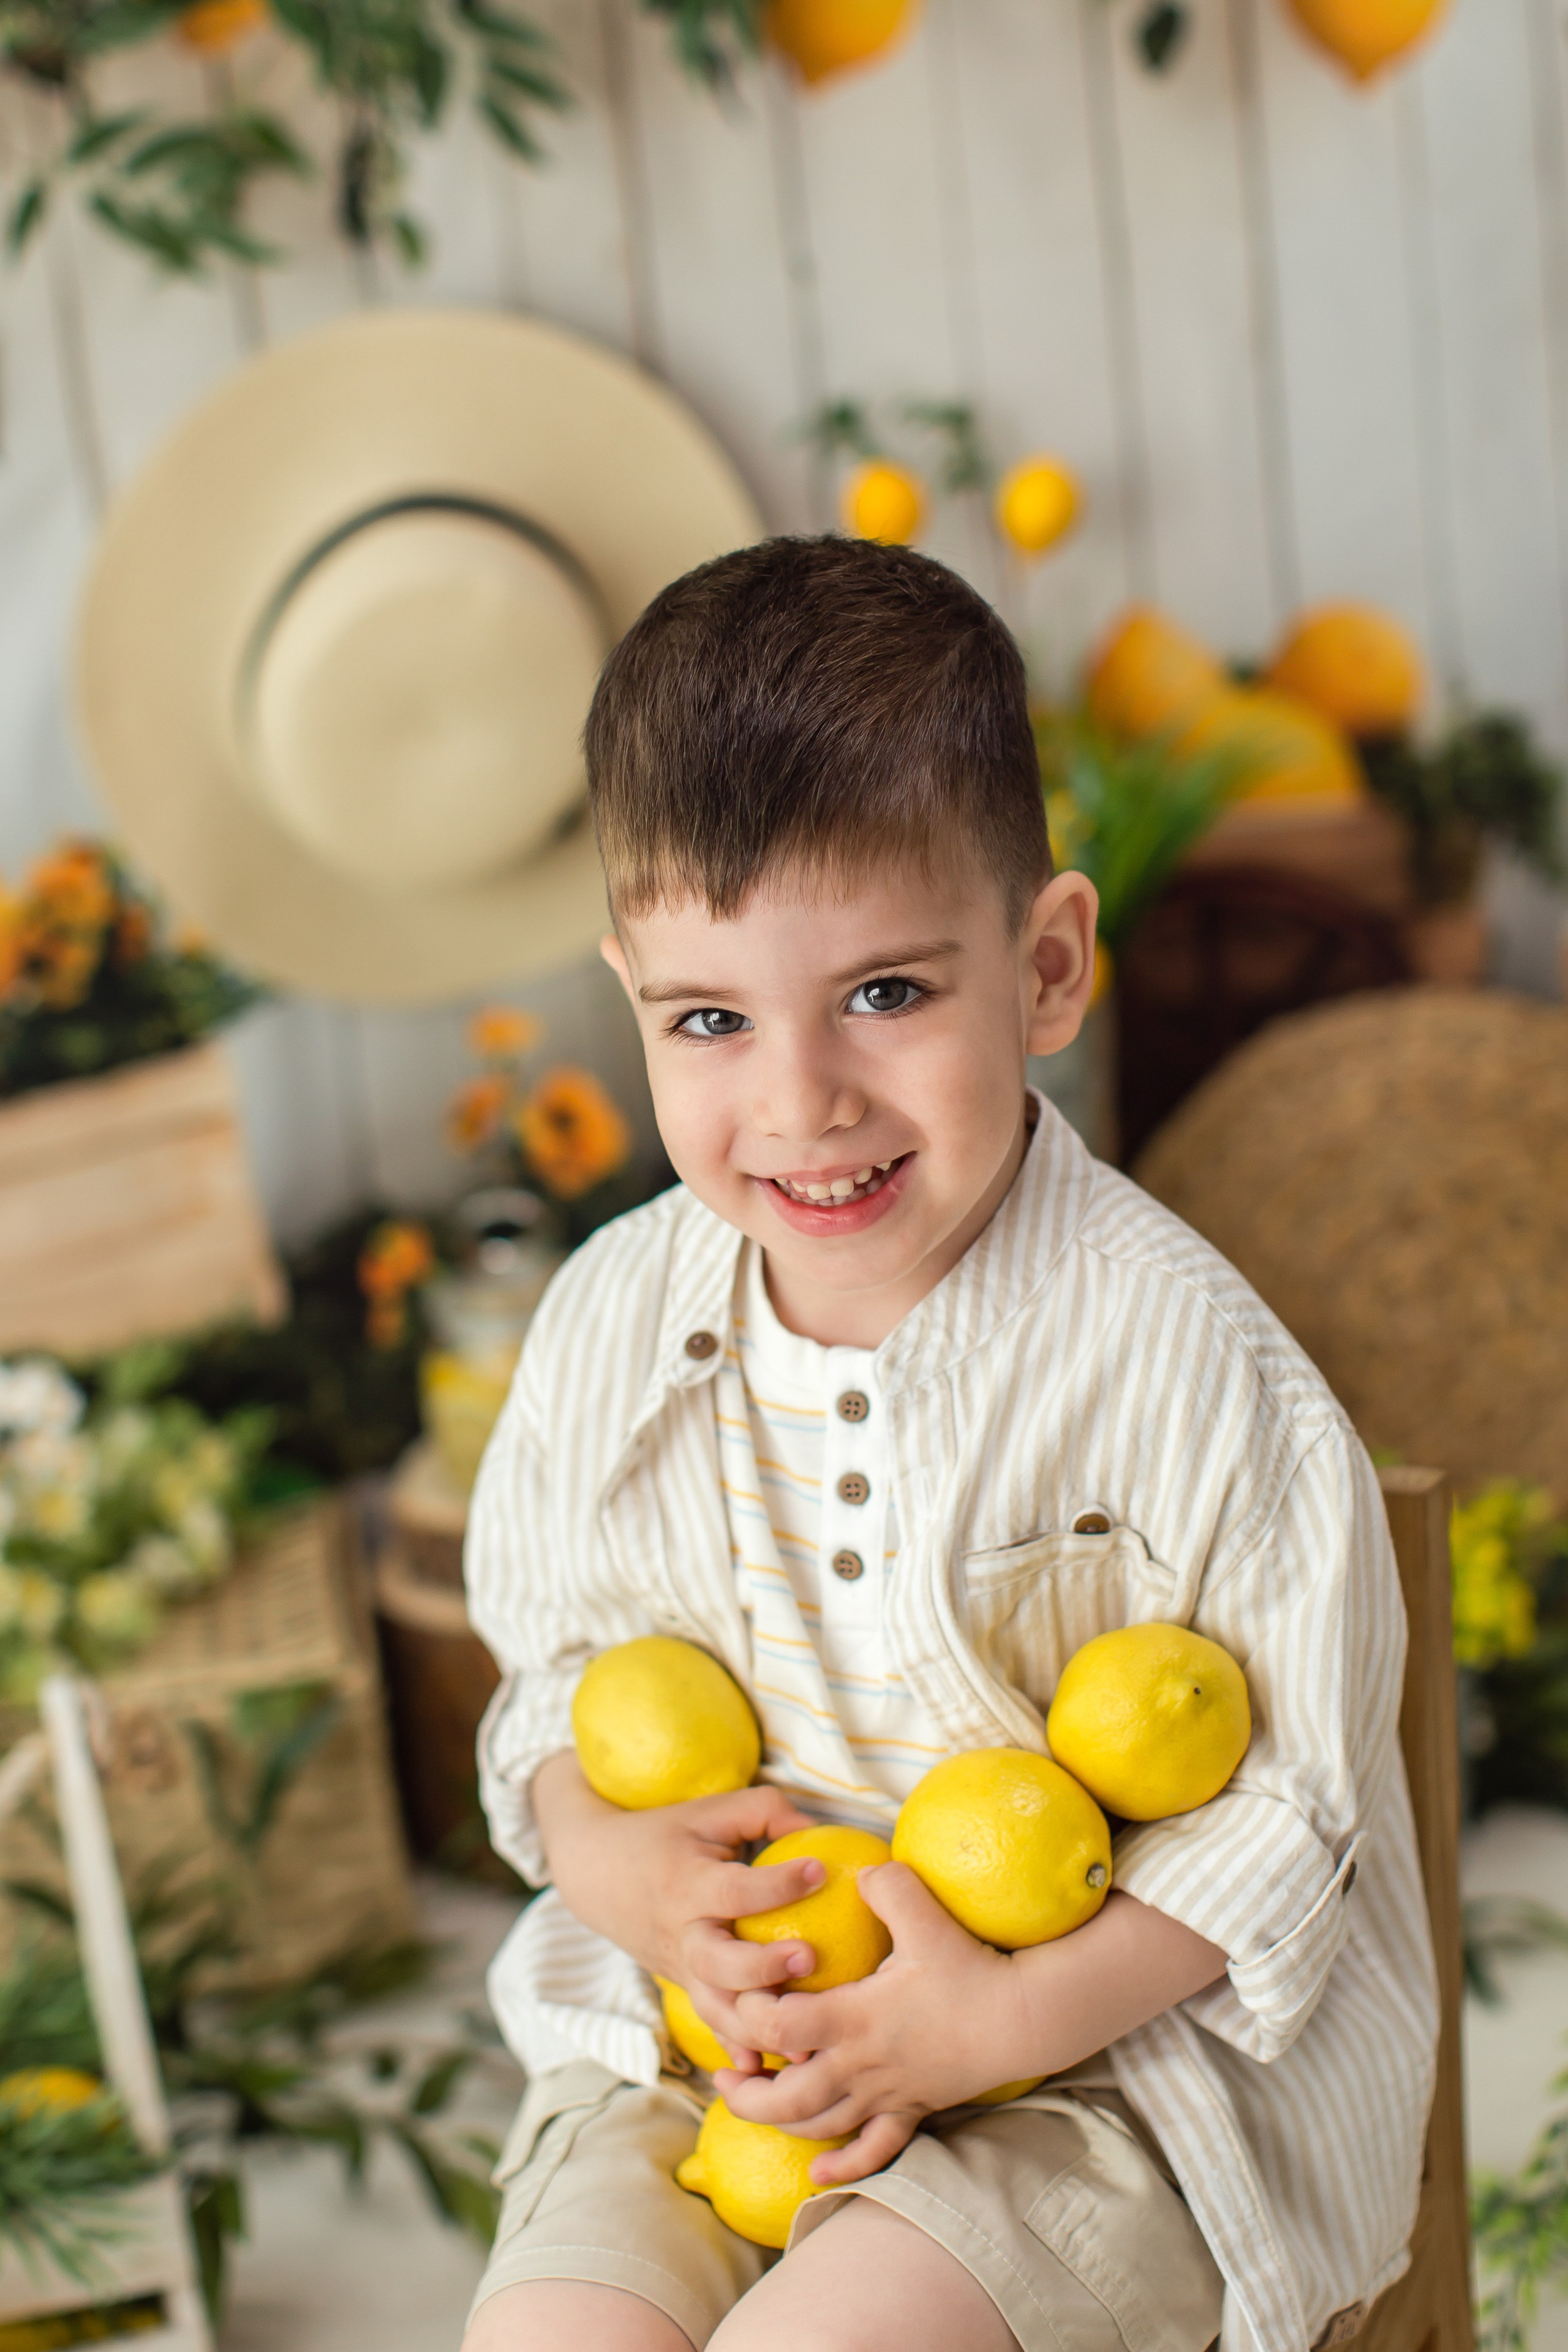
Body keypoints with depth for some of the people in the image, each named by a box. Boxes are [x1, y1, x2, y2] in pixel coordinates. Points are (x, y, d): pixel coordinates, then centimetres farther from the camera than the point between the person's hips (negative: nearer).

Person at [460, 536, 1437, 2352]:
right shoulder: (613, 1321, -3)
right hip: (704, 2029, 4)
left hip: (1110, 2053, -4)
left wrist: (1004, 2015, -20)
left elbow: (1293, 1798, -11)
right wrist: (613, 1861, -12)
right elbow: (552, 1671, 10)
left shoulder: (1170, 1352, -17)